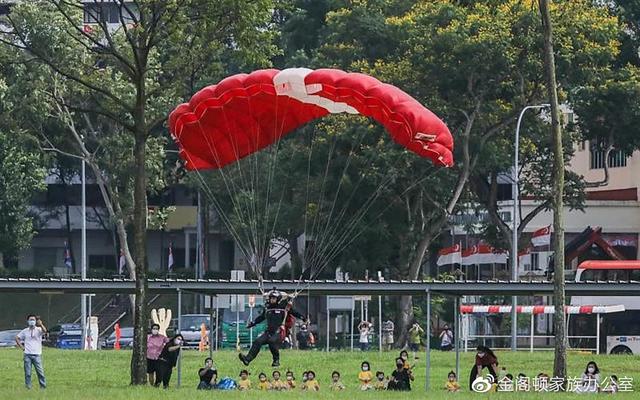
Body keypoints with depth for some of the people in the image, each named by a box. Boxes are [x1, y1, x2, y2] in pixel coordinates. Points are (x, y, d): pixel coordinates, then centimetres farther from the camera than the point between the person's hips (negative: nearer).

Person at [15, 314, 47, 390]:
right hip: (27, 355, 2)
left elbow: (44, 331, -22)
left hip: (37, 355, -2)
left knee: (40, 371, -4)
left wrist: (41, 324, -42)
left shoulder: (38, 330, 1)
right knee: (27, 373, 2)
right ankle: (28, 387, 7)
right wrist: (22, 347, 7)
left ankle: (43, 386, 3)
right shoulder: (25, 331, 10)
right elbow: (17, 338, 19)